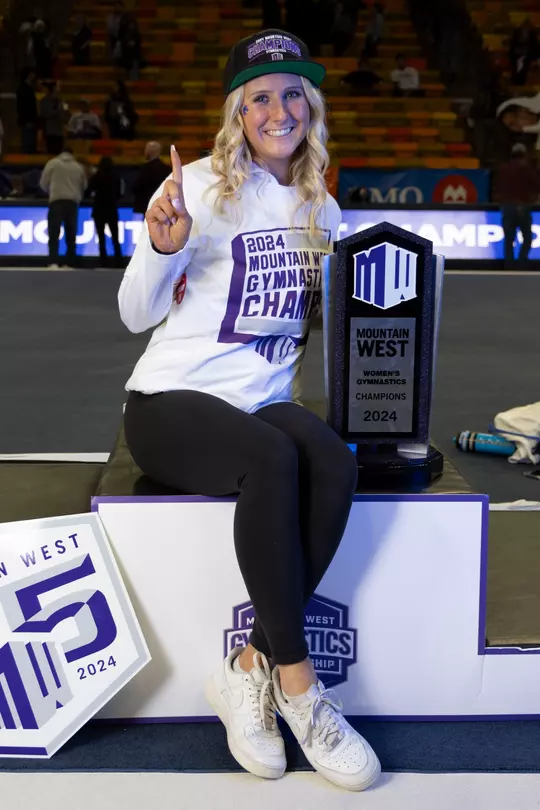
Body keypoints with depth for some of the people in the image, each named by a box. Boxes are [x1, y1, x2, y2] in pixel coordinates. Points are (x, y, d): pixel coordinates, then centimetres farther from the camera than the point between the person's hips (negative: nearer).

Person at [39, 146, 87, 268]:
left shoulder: (53, 163, 6)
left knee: (54, 233, -7)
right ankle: (70, 264, 11)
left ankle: (53, 263, -21)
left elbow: (43, 183, 8)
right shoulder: (79, 167, 15)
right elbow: (83, 187, 18)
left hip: (57, 201, -3)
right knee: (71, 235, 10)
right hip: (73, 202, 3)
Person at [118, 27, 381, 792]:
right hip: (173, 401, -4)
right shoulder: (202, 184, -3)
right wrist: (161, 249, -25)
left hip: (267, 400, 5)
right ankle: (297, 686, -20)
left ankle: (249, 672, -17)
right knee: (274, 460, -35)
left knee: (335, 465, -29)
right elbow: (136, 315, -6)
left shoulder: (321, 208, 13)